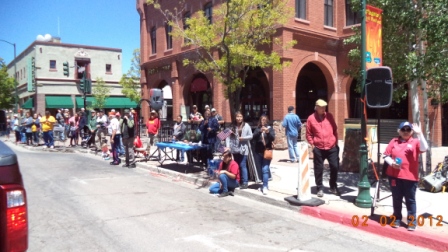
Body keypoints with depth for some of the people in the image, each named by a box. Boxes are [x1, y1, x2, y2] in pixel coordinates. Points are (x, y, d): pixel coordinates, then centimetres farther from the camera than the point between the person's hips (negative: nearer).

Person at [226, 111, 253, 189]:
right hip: (235, 149, 4)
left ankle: (245, 182, -2)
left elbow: (251, 136, -1)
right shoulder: (232, 127, 7)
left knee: (242, 165, -7)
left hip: (243, 149, -4)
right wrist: (228, 146, -10)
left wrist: (243, 138, -16)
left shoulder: (246, 126, -1)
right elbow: (228, 137, 1)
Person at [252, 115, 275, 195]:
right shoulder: (257, 129, 8)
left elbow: (273, 138, -9)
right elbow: (254, 137, -7)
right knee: (261, 169, 8)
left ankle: (265, 187, -10)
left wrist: (268, 132, -26)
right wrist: (260, 131, -22)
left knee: (265, 169, -11)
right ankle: (265, 184, 22)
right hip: (258, 152, 3)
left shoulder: (270, 128, 3)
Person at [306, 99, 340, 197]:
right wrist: (312, 144, -4)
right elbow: (309, 134, 3)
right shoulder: (311, 118, -2)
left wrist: (336, 142, 8)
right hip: (318, 149, -2)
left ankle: (333, 187, 24)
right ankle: (320, 188, 18)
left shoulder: (329, 116, 5)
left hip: (332, 147, 2)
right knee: (318, 169, 4)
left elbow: (335, 130, 11)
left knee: (335, 167, 4)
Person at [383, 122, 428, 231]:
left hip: (410, 177, -2)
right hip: (394, 175, 2)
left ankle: (412, 221, 17)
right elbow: (386, 155, 7)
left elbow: (424, 149, -22)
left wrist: (419, 134, -27)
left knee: (410, 200, 7)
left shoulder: (415, 142, 0)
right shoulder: (394, 141, 6)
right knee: (396, 199, 13)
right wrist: (392, 163, -12)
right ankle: (397, 219, 26)